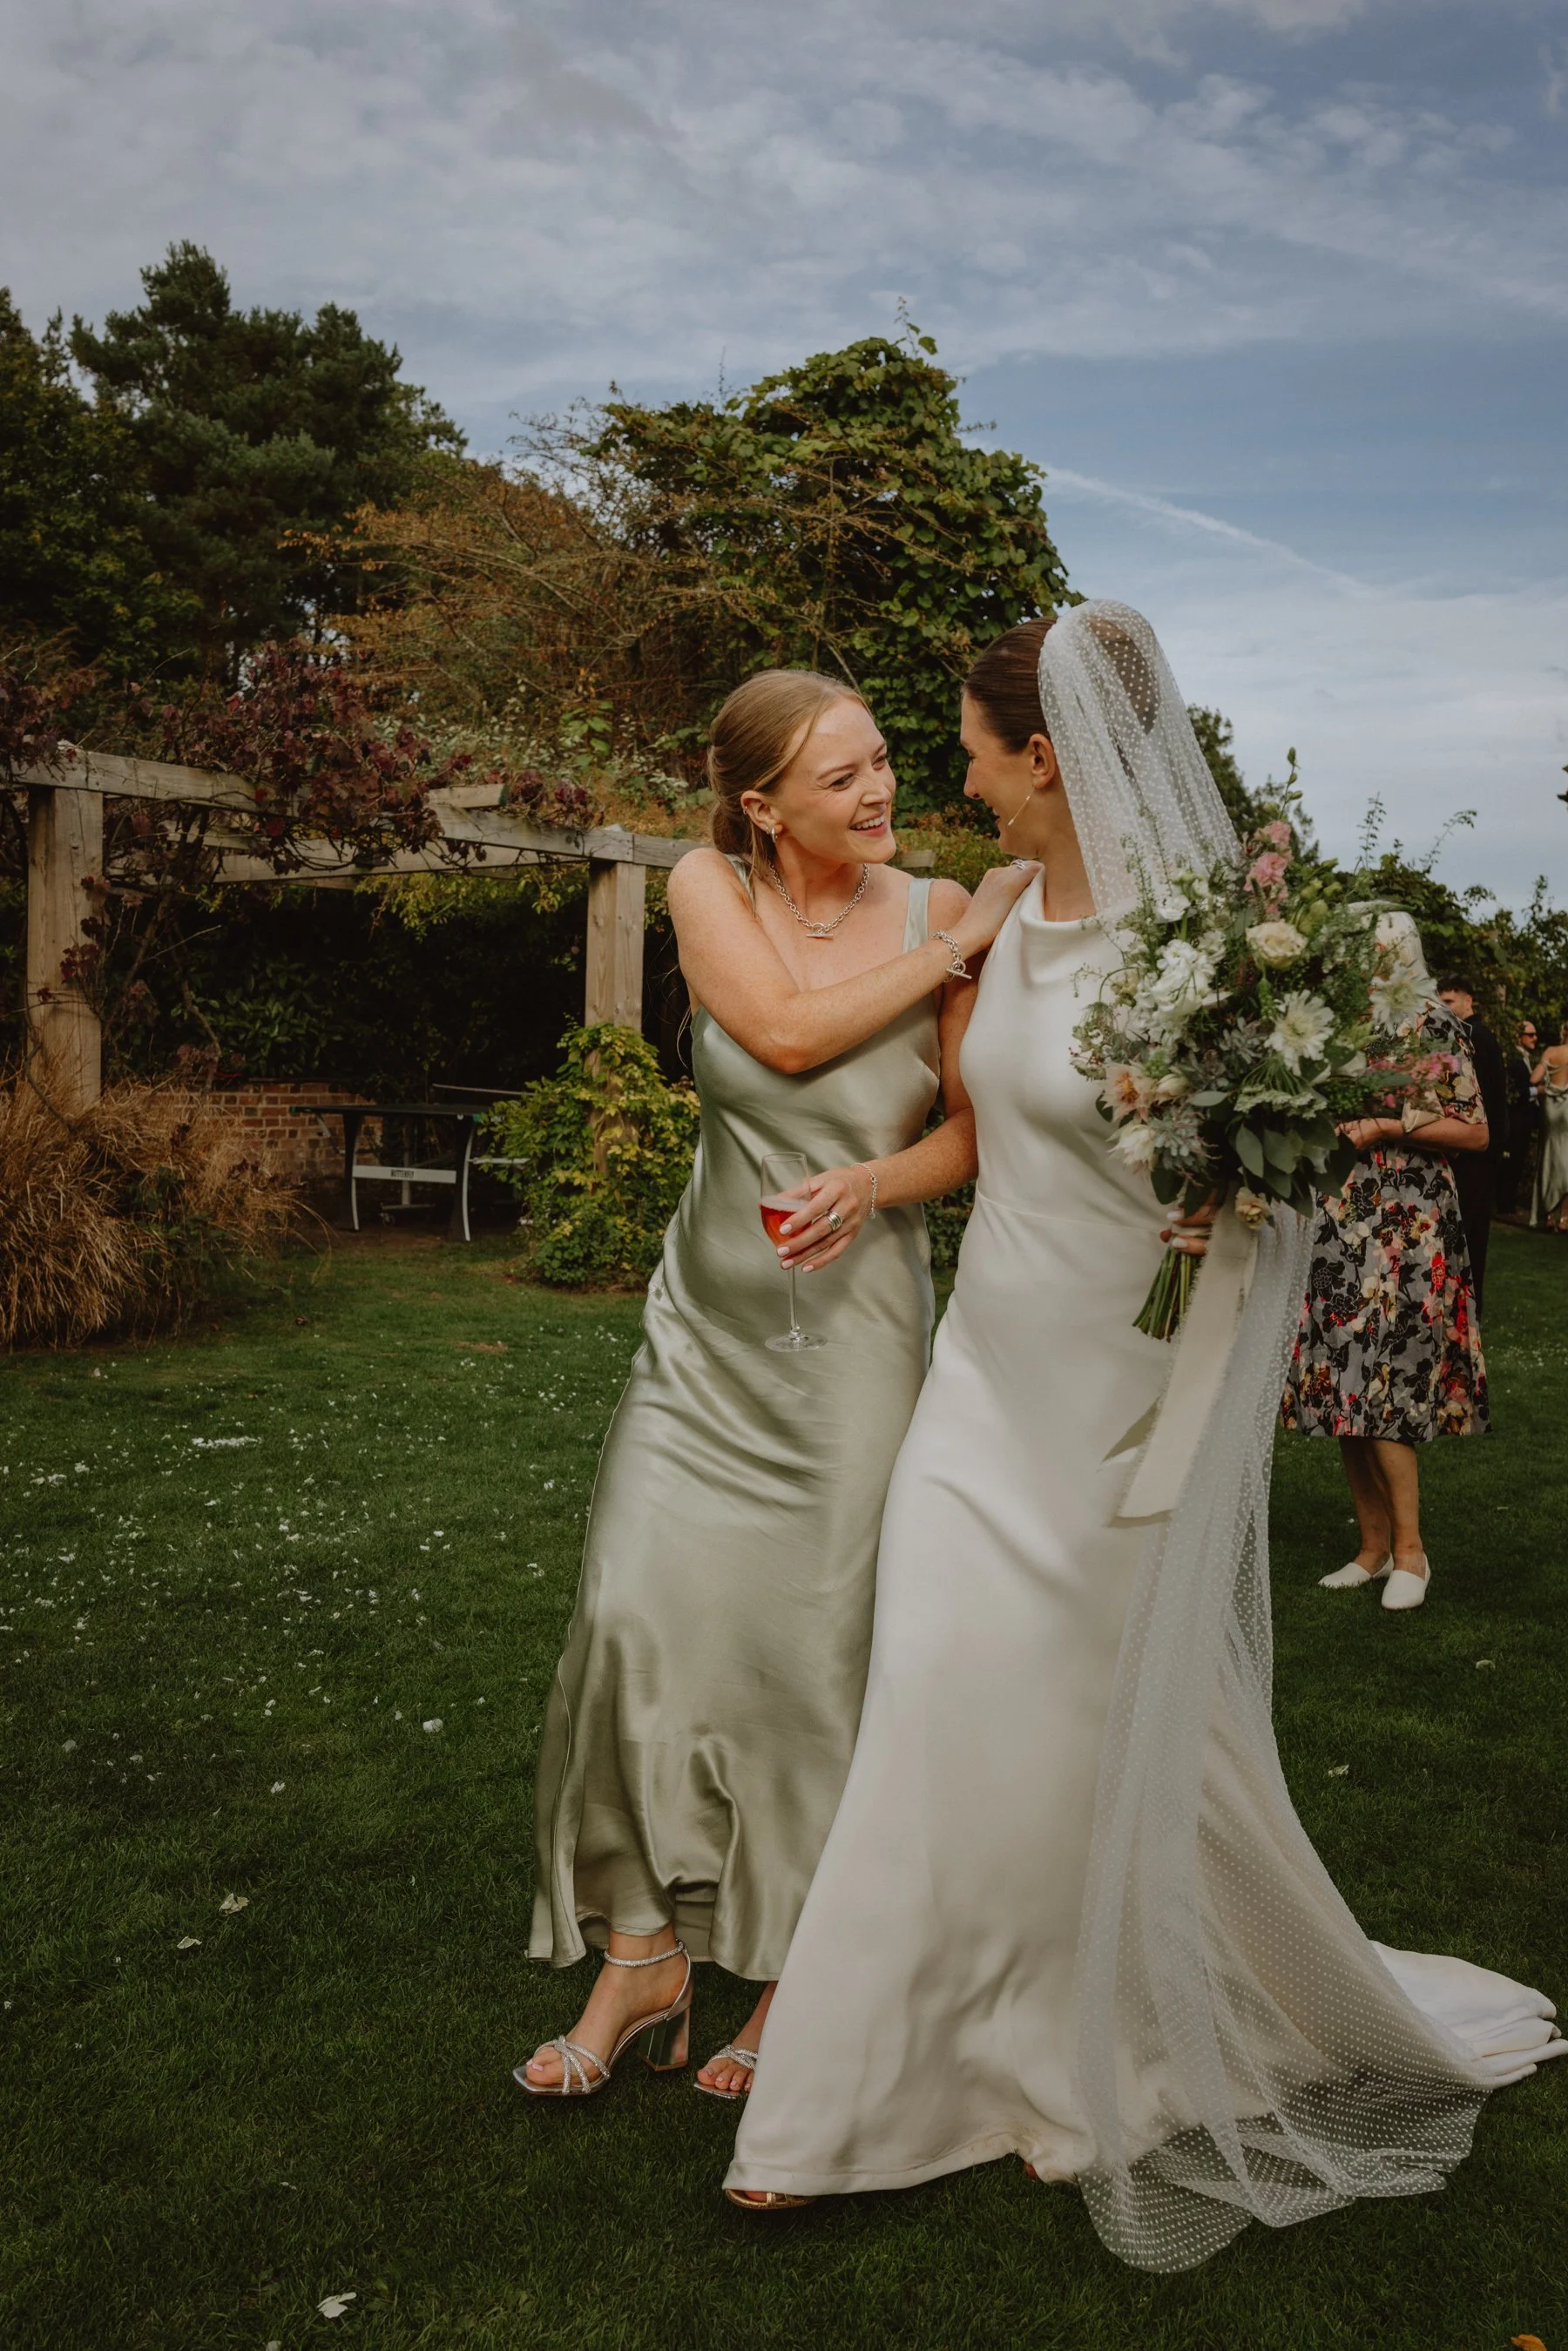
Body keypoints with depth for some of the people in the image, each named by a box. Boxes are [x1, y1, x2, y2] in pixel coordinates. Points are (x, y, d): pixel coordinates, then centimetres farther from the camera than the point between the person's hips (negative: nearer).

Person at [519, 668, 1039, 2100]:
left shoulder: (942, 911, -4)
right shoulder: (709, 890, 0)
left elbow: (979, 1131, -3)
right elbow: (787, 1031, -17)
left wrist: (877, 1183, -22)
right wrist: (961, 943, -14)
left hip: (855, 1320, -2)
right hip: (712, 1318, 2)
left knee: (815, 1644, 3)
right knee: (643, 1614, -1)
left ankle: (797, 1981, 24)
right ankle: (646, 1960, 18)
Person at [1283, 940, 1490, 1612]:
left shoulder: (1430, 1027, -2)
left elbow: (1475, 1132, -3)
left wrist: (1389, 1126, -13)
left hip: (1405, 1224, -6)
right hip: (1335, 1222, 6)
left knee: (1380, 1383, -10)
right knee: (1341, 1388, 4)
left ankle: (1409, 1549, 3)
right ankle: (1373, 1546, 15)